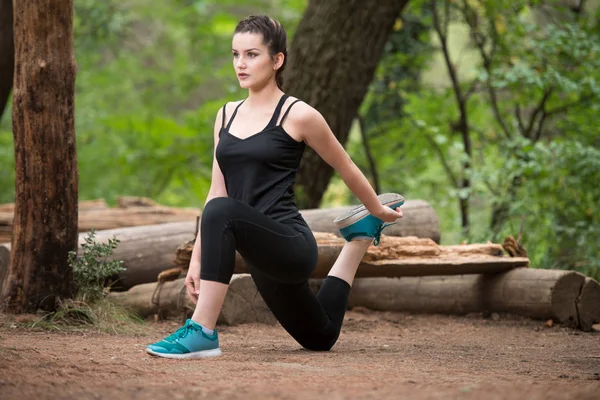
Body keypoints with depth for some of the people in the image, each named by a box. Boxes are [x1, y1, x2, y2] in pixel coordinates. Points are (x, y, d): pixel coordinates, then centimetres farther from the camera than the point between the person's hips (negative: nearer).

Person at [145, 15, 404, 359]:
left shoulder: (297, 116, -9)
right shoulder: (227, 116, 10)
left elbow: (347, 169, 6)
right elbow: (217, 191, 13)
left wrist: (379, 212, 18)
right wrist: (197, 259, 9)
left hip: (291, 244, -8)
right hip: (263, 255, 8)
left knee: (224, 212, -37)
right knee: (319, 338, 27)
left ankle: (203, 333, -34)